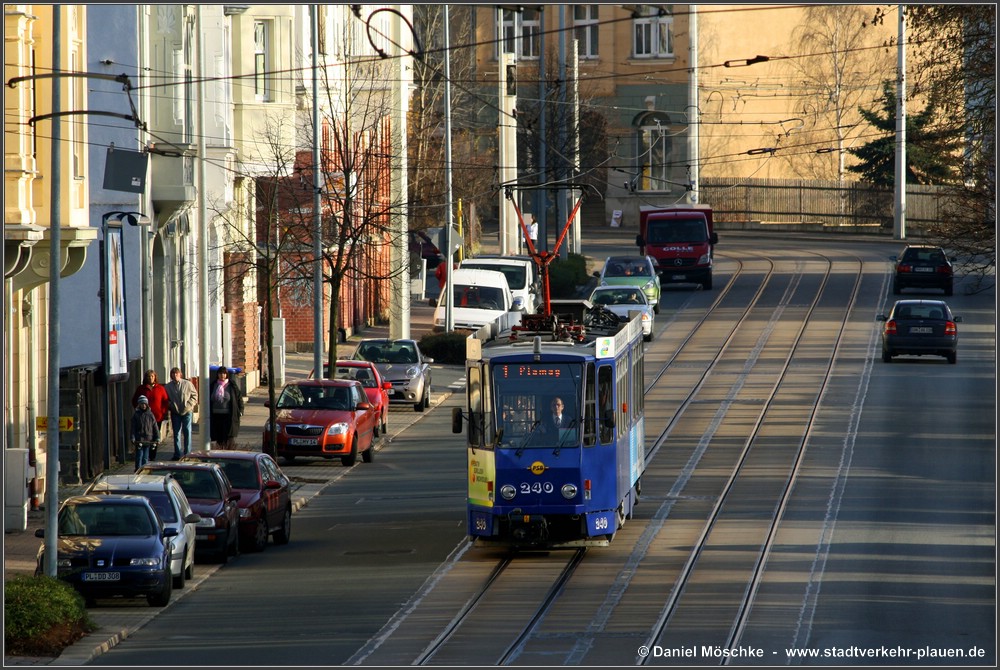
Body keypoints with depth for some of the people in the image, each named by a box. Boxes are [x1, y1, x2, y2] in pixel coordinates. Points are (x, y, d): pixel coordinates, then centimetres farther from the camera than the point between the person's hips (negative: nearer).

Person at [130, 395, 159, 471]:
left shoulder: (150, 414, 5)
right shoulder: (136, 414, 1)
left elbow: (155, 426, 8)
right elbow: (133, 427, 0)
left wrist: (157, 437, 2)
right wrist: (133, 438, -9)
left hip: (148, 439, 2)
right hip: (139, 439, -2)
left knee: (146, 457, 5)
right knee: (139, 455, -5)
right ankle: (138, 470, 0)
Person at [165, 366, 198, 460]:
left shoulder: (187, 384, -1)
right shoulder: (168, 386, 3)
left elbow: (194, 396, 3)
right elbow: (166, 399, 8)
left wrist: (188, 405, -8)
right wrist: (172, 407, -5)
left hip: (187, 411, -2)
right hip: (175, 413, 2)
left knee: (187, 432, -3)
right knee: (176, 433, 3)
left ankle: (187, 453, 2)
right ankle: (177, 454, 7)